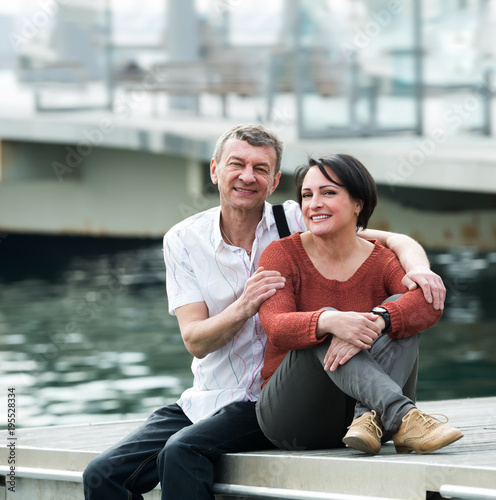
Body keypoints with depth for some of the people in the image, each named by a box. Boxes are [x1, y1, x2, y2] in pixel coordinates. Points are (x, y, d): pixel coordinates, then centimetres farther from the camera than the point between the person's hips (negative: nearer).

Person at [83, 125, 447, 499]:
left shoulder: (296, 224, -4)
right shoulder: (183, 241, 1)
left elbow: (392, 241, -5)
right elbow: (195, 340, -7)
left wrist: (418, 268, -29)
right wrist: (244, 307, -27)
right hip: (205, 399, 4)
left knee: (182, 452, -30)